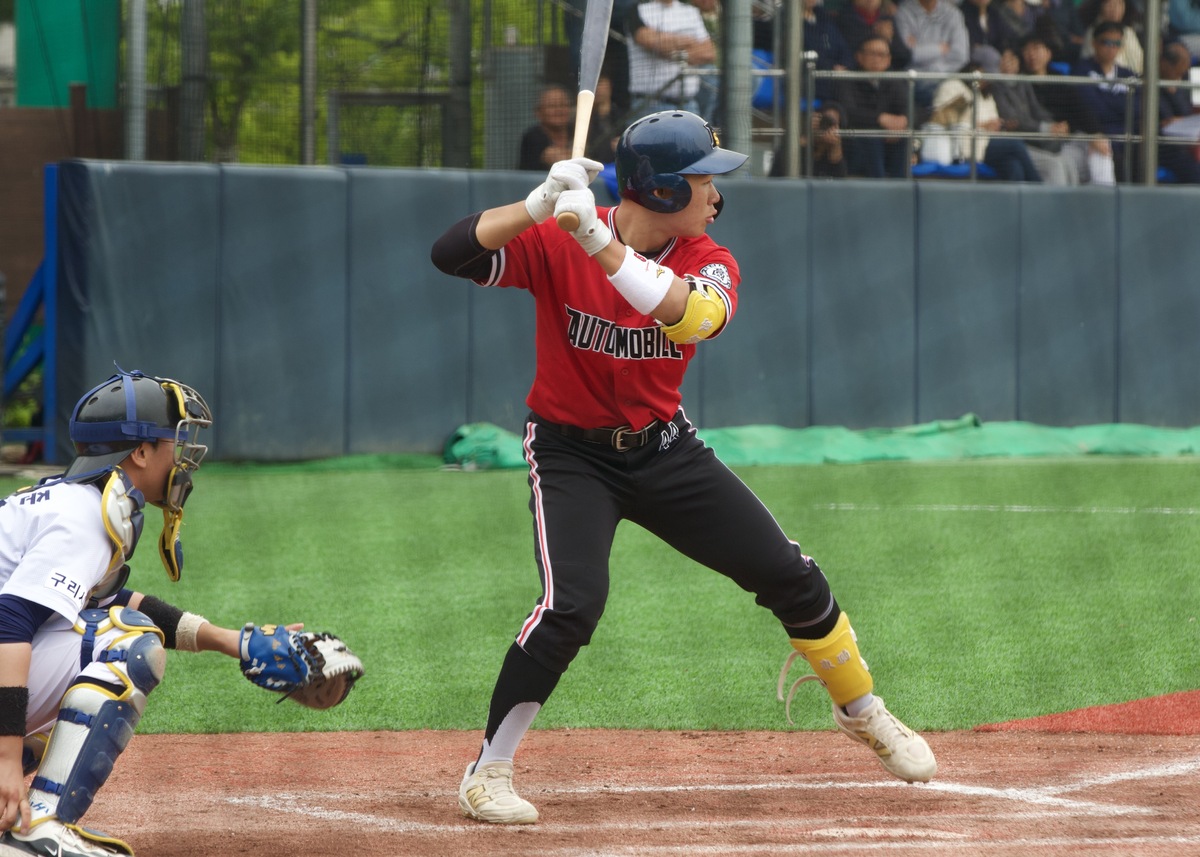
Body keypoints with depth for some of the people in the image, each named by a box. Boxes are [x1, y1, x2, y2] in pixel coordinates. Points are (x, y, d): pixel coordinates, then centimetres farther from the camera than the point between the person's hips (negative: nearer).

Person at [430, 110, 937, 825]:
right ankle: (488, 772, -12)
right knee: (573, 604, -26)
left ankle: (864, 713, 31)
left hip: (665, 449, 4)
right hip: (572, 452, -4)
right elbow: (452, 254, -30)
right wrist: (542, 205, -43)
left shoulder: (710, 263, -10)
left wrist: (601, 242, -44)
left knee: (790, 577, 5)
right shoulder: (555, 243, -17)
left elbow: (690, 317, -34)